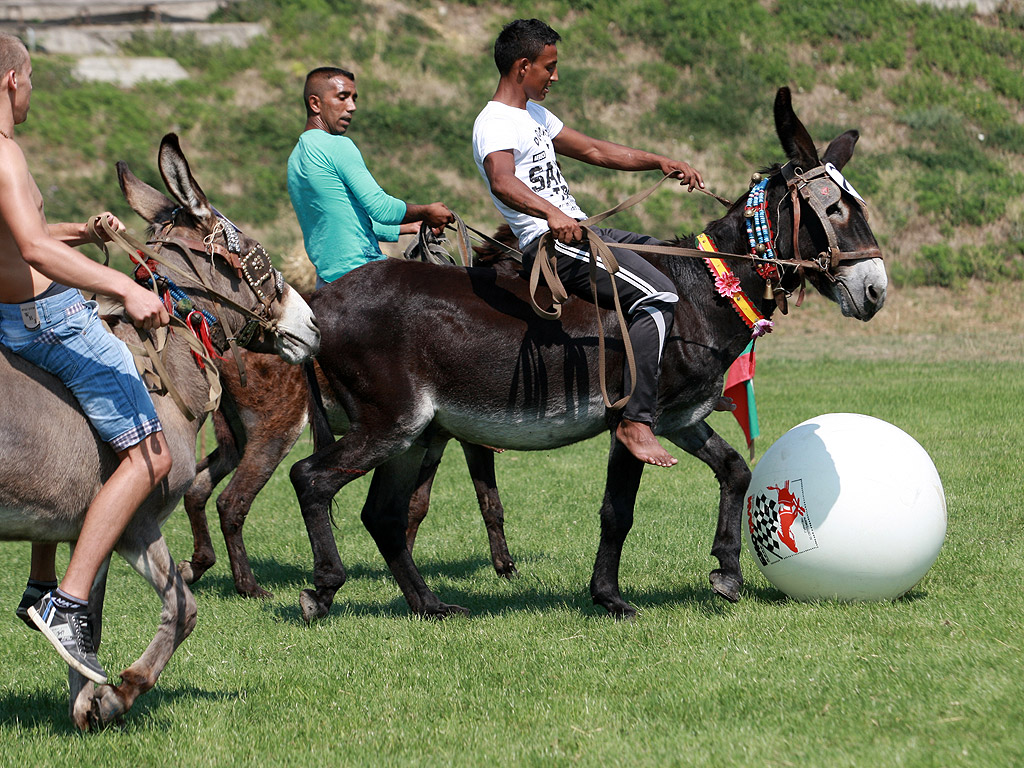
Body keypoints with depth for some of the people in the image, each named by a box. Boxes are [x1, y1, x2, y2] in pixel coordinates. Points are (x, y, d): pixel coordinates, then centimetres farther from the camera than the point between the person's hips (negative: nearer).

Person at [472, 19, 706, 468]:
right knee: (659, 295, -26)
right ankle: (635, 422, -31)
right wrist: (551, 213, -50)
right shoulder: (495, 124, -14)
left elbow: (594, 151, 26)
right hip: (551, 245, -11)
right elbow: (502, 182, -34)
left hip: (579, 231, 11)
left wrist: (660, 163, 17)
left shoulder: (534, 115, 19)